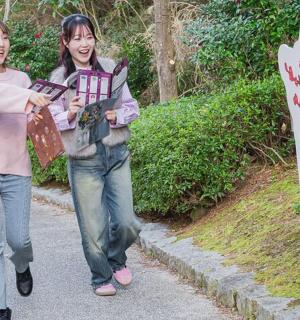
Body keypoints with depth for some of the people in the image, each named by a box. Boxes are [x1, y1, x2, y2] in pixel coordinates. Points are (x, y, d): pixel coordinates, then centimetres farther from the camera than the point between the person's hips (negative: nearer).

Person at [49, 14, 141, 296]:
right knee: (93, 229, 4)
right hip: (83, 162, -1)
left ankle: (116, 258, 31)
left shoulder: (110, 67, 1)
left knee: (125, 222, -2)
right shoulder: (59, 77, -2)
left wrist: (115, 116, -16)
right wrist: (71, 115, -23)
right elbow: (51, 122, -3)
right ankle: (101, 278, 29)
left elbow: (132, 107, 4)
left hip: (117, 155, 1)